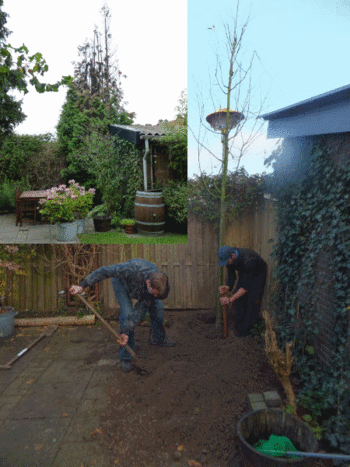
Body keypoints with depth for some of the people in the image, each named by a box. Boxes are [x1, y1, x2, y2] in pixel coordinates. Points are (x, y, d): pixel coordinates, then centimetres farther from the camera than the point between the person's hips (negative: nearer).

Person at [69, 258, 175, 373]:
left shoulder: (158, 285, -32)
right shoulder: (133, 269, -48)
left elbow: (141, 310, -25)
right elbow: (104, 271, -38)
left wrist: (127, 332, -28)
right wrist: (82, 286, -35)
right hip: (121, 282, -4)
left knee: (157, 307, -2)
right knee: (127, 313, -22)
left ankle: (158, 338, 26)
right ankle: (125, 357, -9)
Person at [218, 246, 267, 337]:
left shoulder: (248, 260, -43)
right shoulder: (228, 258, -22)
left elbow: (247, 285, -41)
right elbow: (231, 277, -13)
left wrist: (230, 299, -42)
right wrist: (227, 287, -35)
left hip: (258, 274, -6)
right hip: (245, 274, 6)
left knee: (253, 300, -15)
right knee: (239, 298, -3)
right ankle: (239, 327, 8)